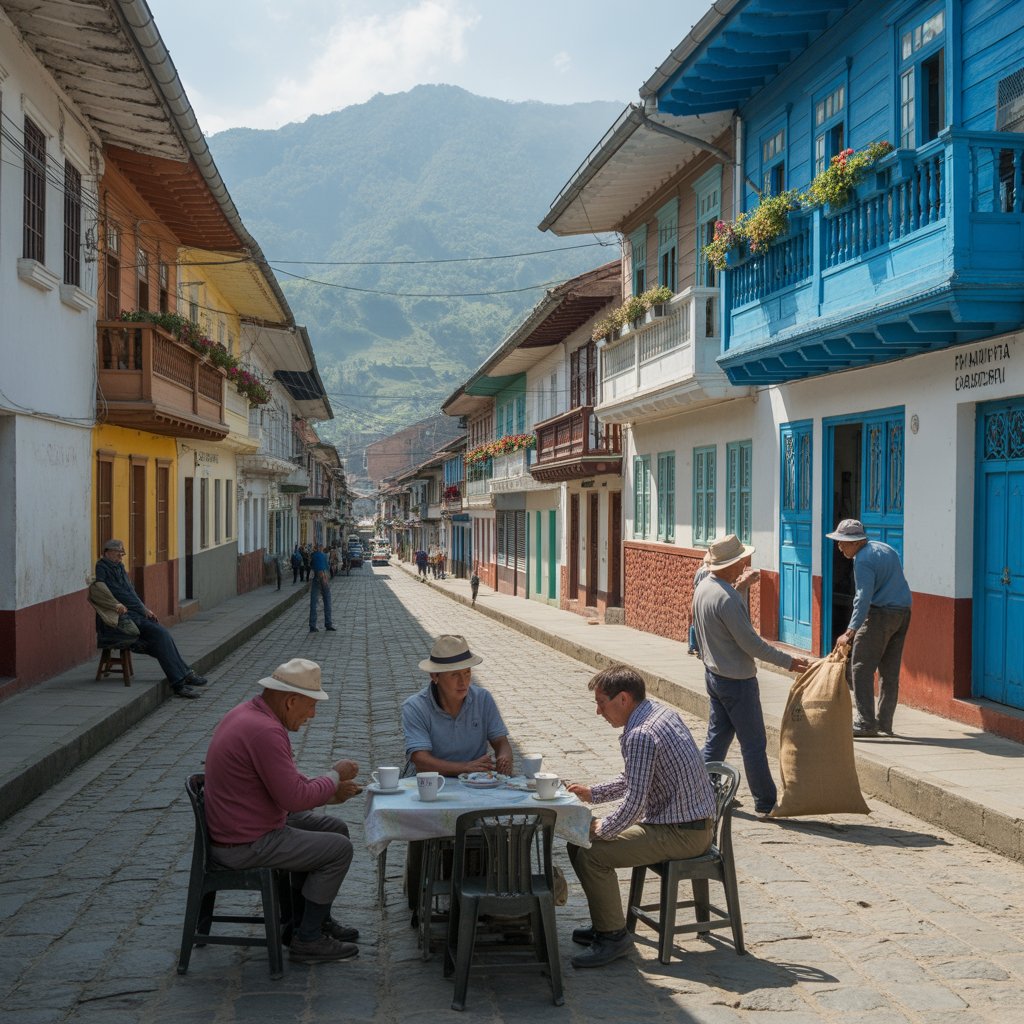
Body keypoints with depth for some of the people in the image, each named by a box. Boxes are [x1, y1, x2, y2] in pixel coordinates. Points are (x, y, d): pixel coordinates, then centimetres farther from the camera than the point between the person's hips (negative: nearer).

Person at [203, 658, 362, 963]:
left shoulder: (248, 712, 6)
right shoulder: (265, 731, -28)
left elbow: (286, 779, 18)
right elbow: (294, 798, -25)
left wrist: (329, 791, 8)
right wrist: (335, 775, -10)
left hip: (238, 825, 10)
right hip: (246, 844, -10)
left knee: (336, 829, 17)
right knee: (339, 849, -6)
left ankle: (310, 920, 27)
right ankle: (307, 939, 5)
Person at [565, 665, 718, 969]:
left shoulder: (640, 735, -23)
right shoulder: (663, 713, 9)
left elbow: (634, 804, -25)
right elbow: (635, 779, 21)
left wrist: (603, 828, -8)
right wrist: (591, 793, 15)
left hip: (681, 835, -11)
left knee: (591, 854, -18)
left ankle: (613, 935, -2)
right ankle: (606, 922, 21)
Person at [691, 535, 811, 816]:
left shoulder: (704, 586, 3)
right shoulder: (726, 598, -27)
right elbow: (750, 643, -22)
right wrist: (788, 661, -15)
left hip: (713, 674, 9)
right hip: (737, 680, -9)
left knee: (717, 735, 17)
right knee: (753, 743, 0)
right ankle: (766, 803, 8)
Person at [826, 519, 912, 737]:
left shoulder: (862, 559, -13)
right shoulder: (885, 548, 16)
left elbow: (863, 598, -23)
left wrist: (851, 631, -27)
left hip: (880, 613, -9)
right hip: (903, 613, 9)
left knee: (861, 667, -5)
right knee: (890, 670, 12)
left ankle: (866, 722, -10)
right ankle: (885, 722, 14)